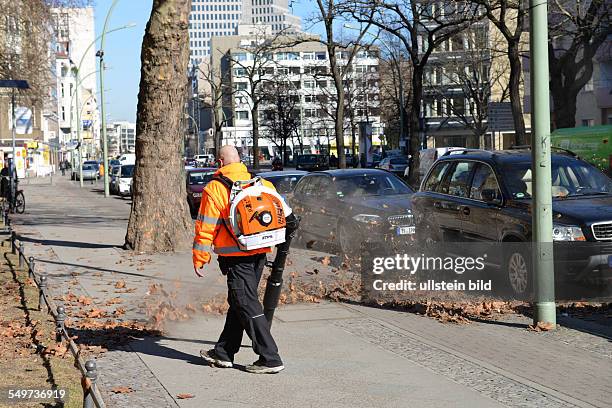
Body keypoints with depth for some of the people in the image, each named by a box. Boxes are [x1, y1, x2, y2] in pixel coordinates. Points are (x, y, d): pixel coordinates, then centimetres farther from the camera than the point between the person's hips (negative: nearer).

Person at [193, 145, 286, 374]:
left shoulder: (215, 189, -8)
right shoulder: (262, 184, 9)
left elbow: (206, 227, -8)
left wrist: (199, 258, -1)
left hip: (236, 256, -7)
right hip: (260, 253, 7)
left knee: (247, 306, -4)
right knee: (238, 303, 16)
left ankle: (270, 359, -6)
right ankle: (223, 353, 25)